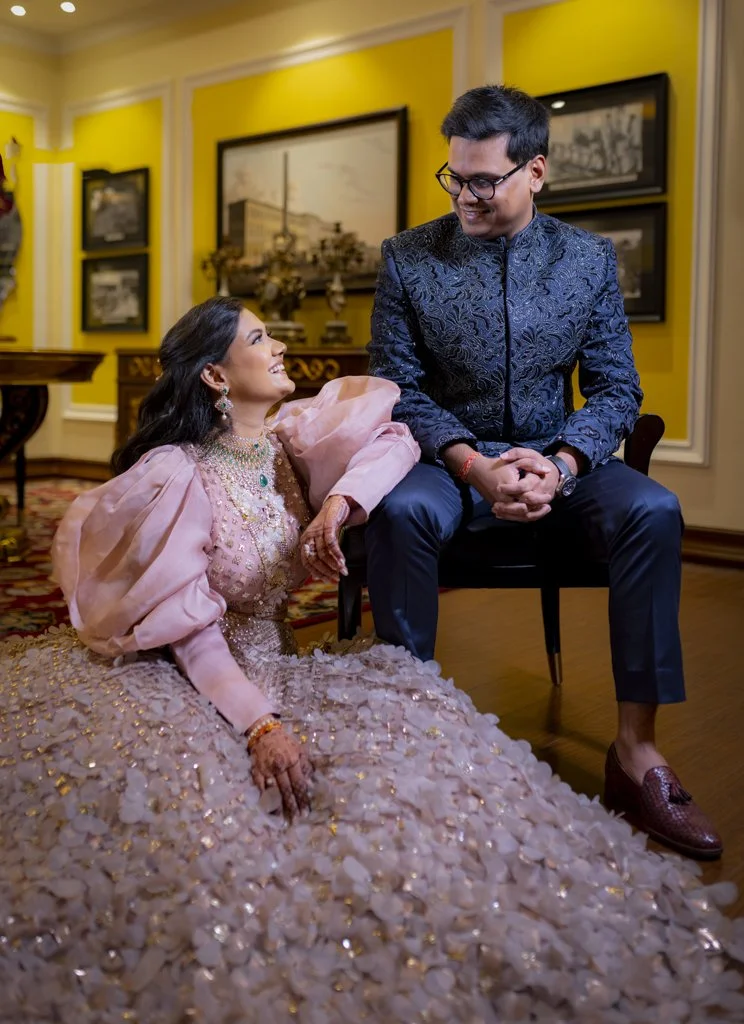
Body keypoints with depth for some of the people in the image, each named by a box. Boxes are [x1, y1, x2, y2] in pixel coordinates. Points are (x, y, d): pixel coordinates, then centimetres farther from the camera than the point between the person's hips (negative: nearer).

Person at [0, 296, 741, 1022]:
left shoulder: (288, 440, 5)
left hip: (274, 665, 5)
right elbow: (190, 628, -18)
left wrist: (340, 500, -24)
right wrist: (258, 721, -30)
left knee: (417, 728, -17)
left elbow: (394, 441, -5)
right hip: (191, 681, -4)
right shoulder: (174, 474, -13)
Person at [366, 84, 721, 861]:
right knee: (400, 510, -35)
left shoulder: (590, 259, 4)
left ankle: (635, 750, -19)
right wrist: (473, 464, -20)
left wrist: (560, 464, -19)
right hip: (449, 457, -1)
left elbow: (615, 389, 1)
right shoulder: (408, 259, 0)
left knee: (653, 511, -28)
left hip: (556, 458, 2)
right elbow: (397, 389, -4)